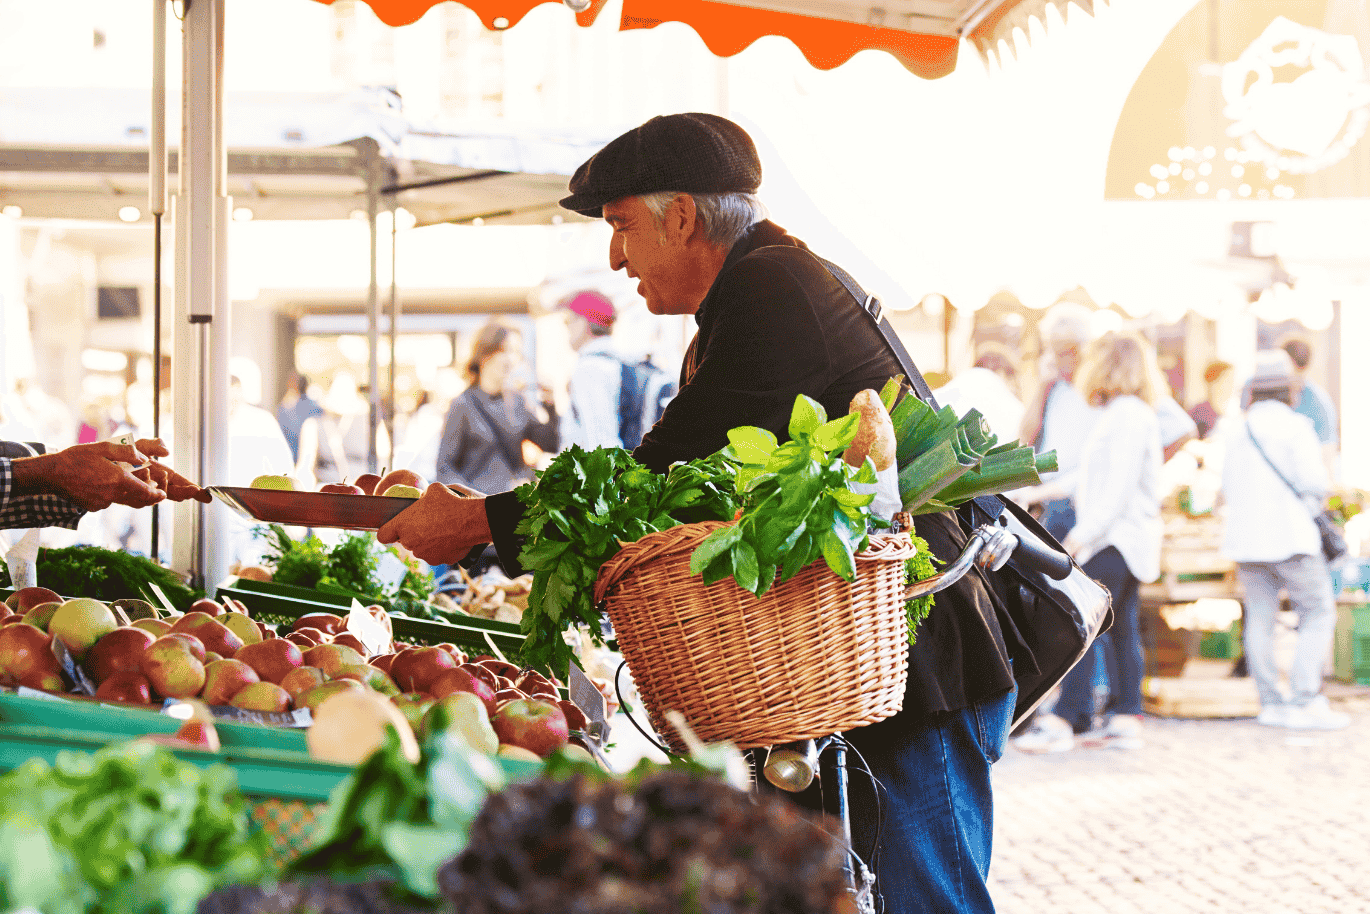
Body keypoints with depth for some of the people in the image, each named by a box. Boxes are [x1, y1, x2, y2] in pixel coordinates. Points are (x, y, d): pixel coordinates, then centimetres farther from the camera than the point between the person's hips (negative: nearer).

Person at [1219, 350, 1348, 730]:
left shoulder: (1237, 431, 9)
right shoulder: (1295, 427, -9)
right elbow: (1315, 482, -14)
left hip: (1245, 538, 6)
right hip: (1289, 537, -6)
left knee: (1260, 619, 7)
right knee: (1318, 613, 1)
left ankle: (1271, 703, 7)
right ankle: (1306, 700, -8)